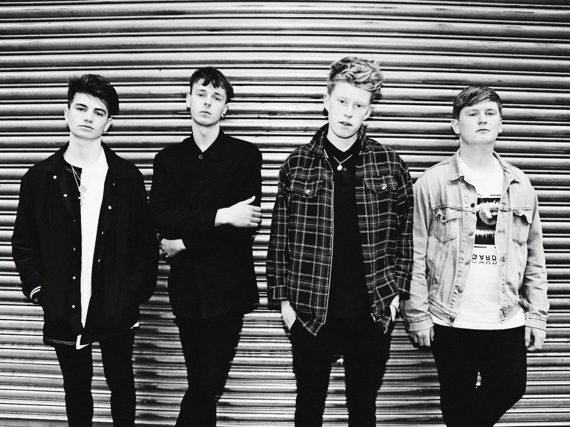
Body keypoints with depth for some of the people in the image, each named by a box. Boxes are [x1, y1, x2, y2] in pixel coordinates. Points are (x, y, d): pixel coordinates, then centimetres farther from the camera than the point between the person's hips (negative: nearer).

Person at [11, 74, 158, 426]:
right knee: (76, 388, 16)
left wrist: (136, 292, -5)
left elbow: (146, 241, -1)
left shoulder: (128, 177, -4)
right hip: (64, 311, 1)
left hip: (117, 310, -1)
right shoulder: (40, 178, 0)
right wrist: (37, 289, -1)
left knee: (121, 382, 15)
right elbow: (24, 242, 7)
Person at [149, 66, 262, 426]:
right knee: (202, 383, 11)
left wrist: (185, 241, -10)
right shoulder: (169, 158, 8)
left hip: (228, 286, -2)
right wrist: (221, 216, -18)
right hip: (187, 285, 2)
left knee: (209, 381, 0)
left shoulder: (246, 155, -1)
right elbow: (161, 217, -7)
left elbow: (248, 223, -11)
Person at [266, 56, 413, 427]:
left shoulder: (390, 165, 0)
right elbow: (280, 238, 1)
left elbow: (406, 233, 5)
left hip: (373, 312, 1)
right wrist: (283, 298, -2)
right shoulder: (297, 164, -1)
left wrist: (396, 291, -1)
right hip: (311, 312, 0)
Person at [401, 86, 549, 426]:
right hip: (451, 321, -3)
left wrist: (537, 315, 5)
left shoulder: (520, 185, 6)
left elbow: (534, 257, 9)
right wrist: (417, 316, -9)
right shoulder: (433, 183, -5)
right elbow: (415, 255, -6)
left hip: (508, 322, 3)